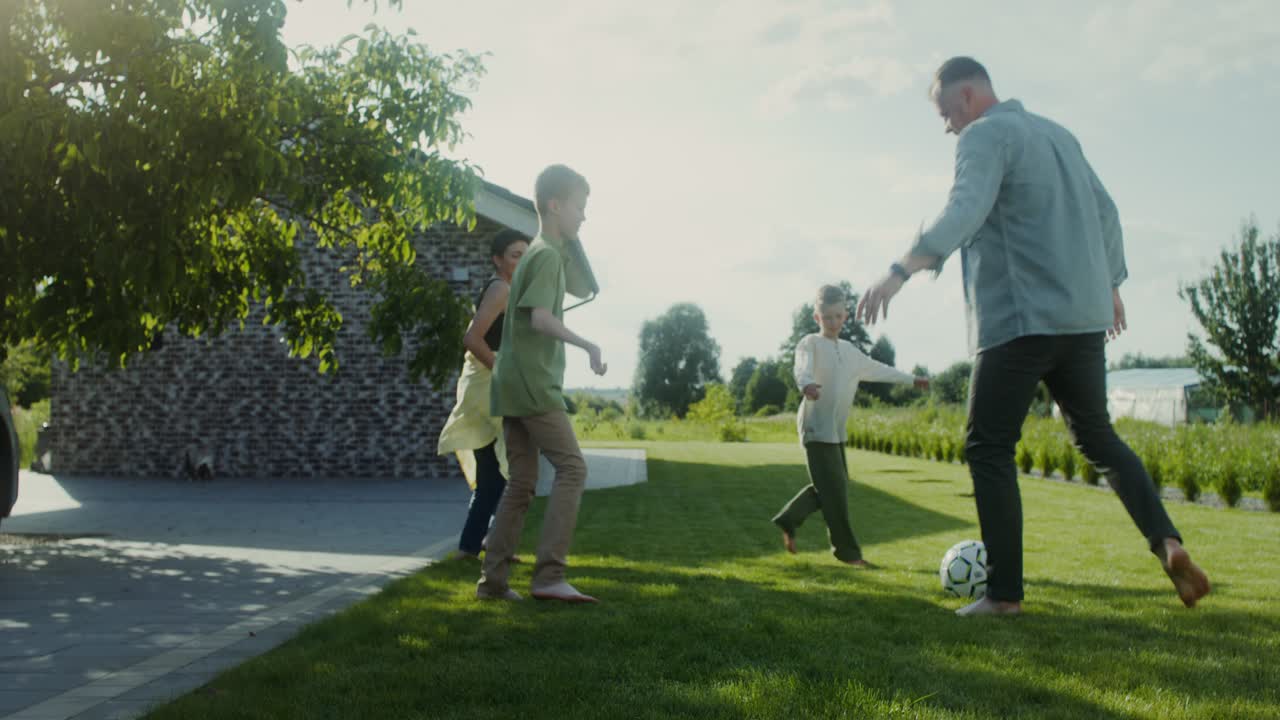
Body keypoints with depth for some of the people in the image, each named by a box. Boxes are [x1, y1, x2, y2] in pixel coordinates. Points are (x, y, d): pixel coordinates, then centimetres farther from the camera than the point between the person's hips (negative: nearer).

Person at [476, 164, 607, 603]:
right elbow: (540, 317, -23)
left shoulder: (538, 253, 21)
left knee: (521, 483, 9)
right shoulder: (547, 255, -10)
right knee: (571, 467, -10)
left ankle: (493, 580, 9)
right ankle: (549, 575, -15)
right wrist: (587, 345, -24)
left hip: (514, 385, 10)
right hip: (534, 385, -10)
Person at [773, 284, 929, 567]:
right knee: (834, 489, -7)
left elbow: (877, 369, 30)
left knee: (833, 486, 9)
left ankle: (787, 520, 23)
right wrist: (807, 384, -51)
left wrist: (911, 379, 39)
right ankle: (847, 551, 1)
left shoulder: (849, 350, 17)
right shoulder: (810, 343, -7)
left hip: (837, 430, 8)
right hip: (816, 426, -8)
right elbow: (802, 367, -27)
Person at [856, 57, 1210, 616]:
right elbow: (1105, 213, 24)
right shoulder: (1058, 134, 20)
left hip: (1021, 319, -8)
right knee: (1097, 437, 18)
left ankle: (1004, 593, -2)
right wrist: (1110, 286, 34)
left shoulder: (986, 135, -6)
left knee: (989, 448, -1)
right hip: (1085, 317, 8)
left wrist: (900, 271, -35)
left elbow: (964, 212, -25)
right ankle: (1167, 542, 1)